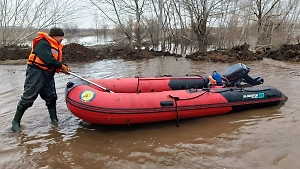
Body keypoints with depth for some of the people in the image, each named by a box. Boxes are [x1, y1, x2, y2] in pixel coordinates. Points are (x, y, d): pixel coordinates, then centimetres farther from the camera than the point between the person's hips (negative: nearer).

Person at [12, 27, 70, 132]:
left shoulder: (56, 46, 16)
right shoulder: (43, 43, -14)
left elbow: (57, 60, 14)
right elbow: (48, 60, -25)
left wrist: (64, 67, -5)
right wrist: (61, 66, -16)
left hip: (48, 75, 9)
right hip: (36, 73, -9)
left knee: (51, 97, 11)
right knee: (28, 97, -5)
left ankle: (54, 120, 21)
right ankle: (16, 121, 10)